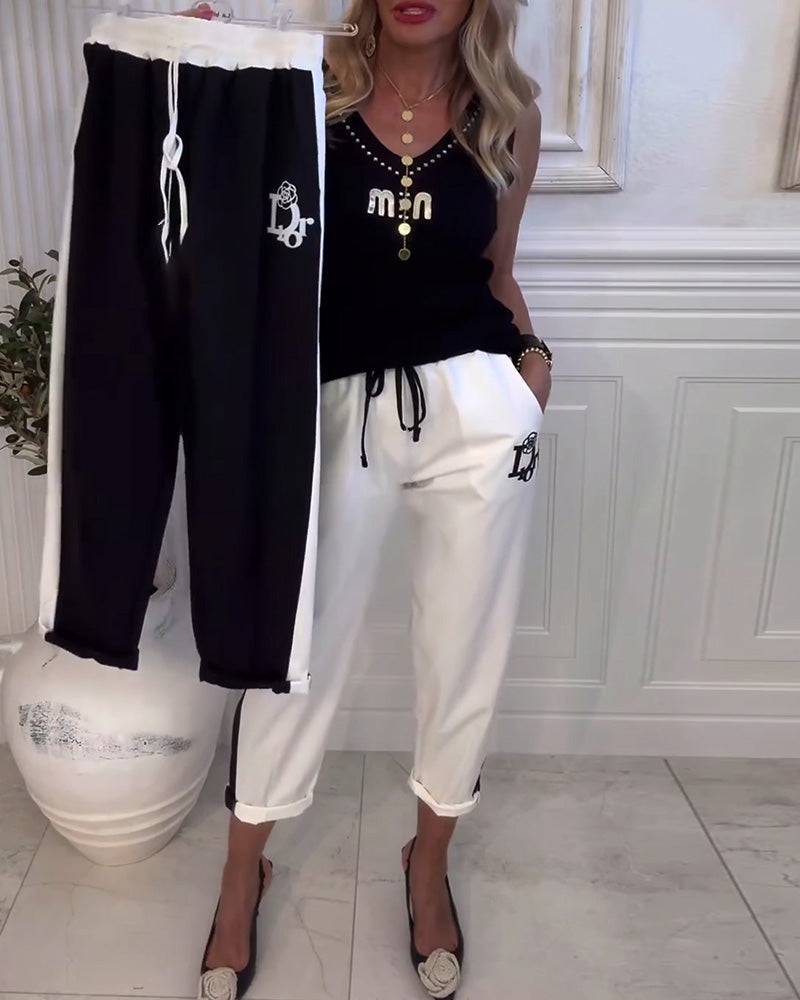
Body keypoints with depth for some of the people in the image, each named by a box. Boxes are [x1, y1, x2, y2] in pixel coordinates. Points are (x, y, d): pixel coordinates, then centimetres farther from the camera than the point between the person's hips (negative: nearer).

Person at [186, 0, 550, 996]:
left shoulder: (507, 110, 8)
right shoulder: (316, 81, 3)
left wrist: (530, 352, -2)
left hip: (476, 407, 2)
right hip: (342, 407, -1)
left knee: (464, 650, 10)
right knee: (297, 643, 8)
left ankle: (429, 859, 37)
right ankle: (243, 869, 32)